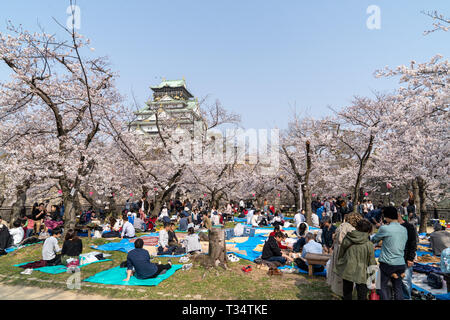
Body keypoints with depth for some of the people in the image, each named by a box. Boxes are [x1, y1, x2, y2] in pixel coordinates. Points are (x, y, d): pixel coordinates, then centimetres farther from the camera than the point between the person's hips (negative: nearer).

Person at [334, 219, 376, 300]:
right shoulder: (369, 244, -12)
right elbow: (372, 263, -4)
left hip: (346, 271, 3)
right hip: (360, 274, -2)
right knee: (362, 296, 12)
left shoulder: (346, 239, -6)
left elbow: (340, 254, 5)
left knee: (347, 294, 19)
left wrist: (339, 265, 21)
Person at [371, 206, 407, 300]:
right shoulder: (404, 229, 4)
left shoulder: (384, 228, -14)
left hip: (387, 263, -5)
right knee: (398, 287, 13)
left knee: (383, 286, 7)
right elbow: (404, 244, 15)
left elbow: (374, 240, 0)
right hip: (400, 263, 5)